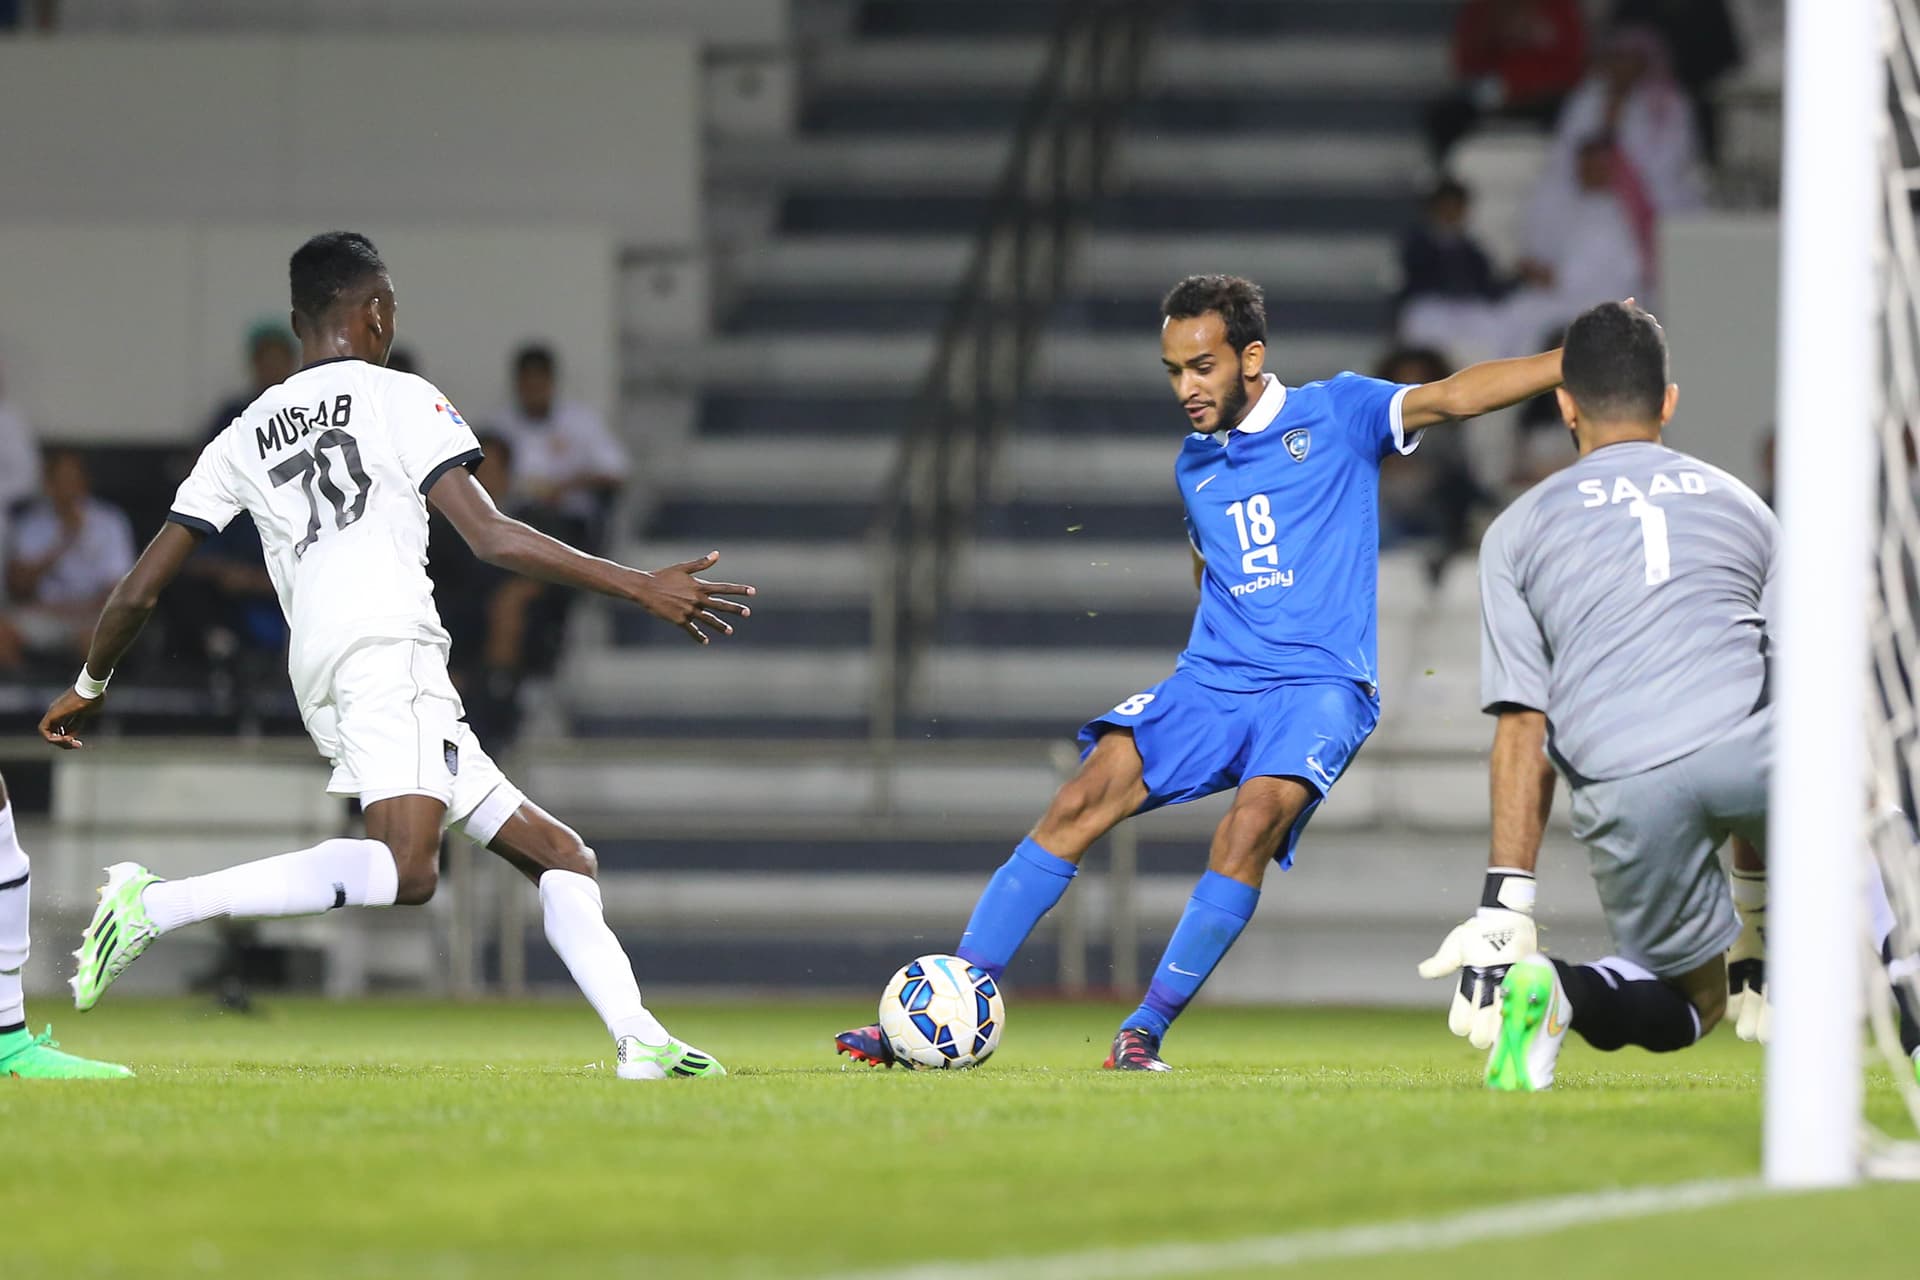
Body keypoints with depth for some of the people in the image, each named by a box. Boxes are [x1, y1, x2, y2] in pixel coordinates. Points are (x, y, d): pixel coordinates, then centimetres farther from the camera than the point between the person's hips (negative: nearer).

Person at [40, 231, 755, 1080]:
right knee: (405, 872, -29)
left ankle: (639, 1041, -5)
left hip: (317, 677, 8)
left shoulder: (244, 439, 24)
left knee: (558, 856, 11)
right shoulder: (398, 398, 7)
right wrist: (643, 589, -1)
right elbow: (493, 540, -3)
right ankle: (157, 906, -30)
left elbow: (138, 592, 23)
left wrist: (90, 686, 40)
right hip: (387, 655, -8)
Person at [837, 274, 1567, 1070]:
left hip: (1318, 685, -4)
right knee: (1087, 798, -14)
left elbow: (1452, 396, -11)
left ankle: (1146, 1032, -24)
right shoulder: (1195, 465, 16)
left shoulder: (1337, 415, 1)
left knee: (1256, 817, -30)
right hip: (1210, 678, 4)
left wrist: (1574, 364, -23)